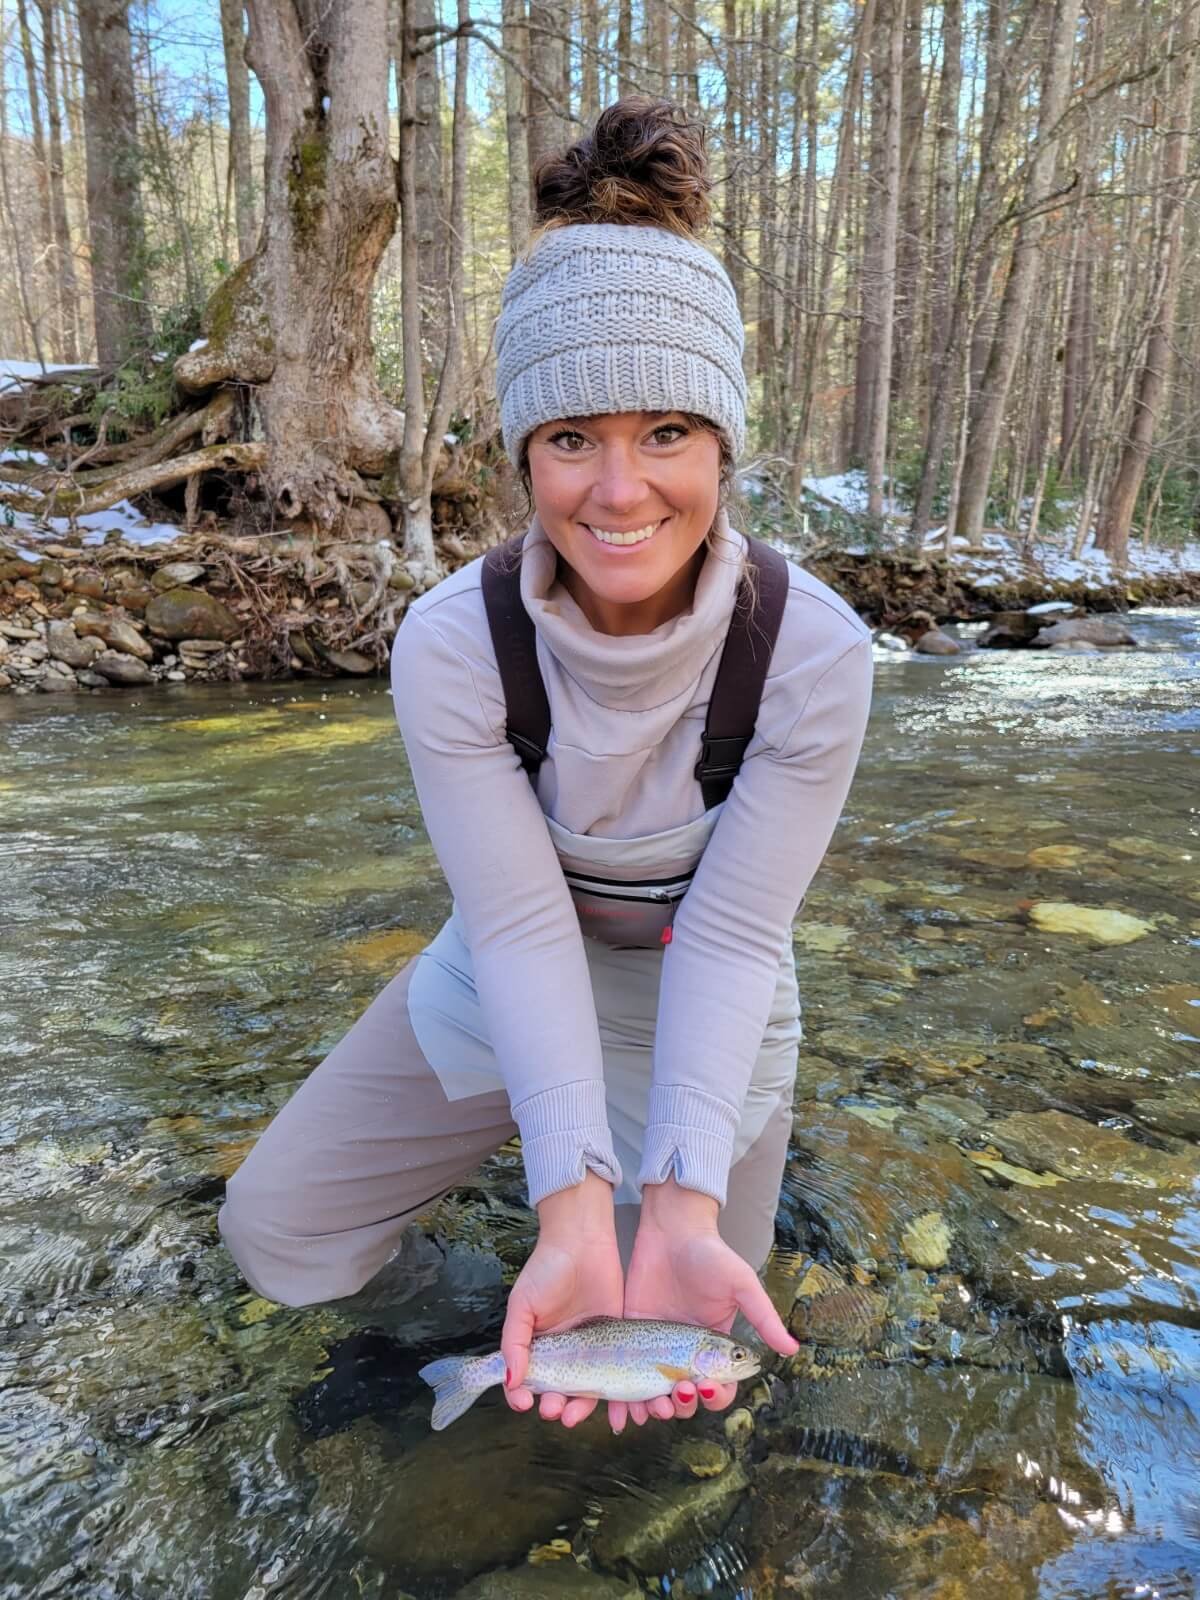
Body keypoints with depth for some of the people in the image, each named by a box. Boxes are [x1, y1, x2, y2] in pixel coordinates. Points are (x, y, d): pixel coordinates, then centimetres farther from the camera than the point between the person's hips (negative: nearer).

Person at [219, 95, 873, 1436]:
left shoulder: (814, 650, -28)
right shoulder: (451, 644, -26)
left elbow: (730, 935, -25)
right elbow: (521, 925, -26)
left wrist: (679, 1203, -34)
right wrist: (575, 1205, -36)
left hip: (705, 999, 0)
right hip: (503, 981, 1)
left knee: (680, 1363, 4)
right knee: (275, 1240, 3)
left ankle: (678, 1156, 32)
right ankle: (523, 1139, 27)